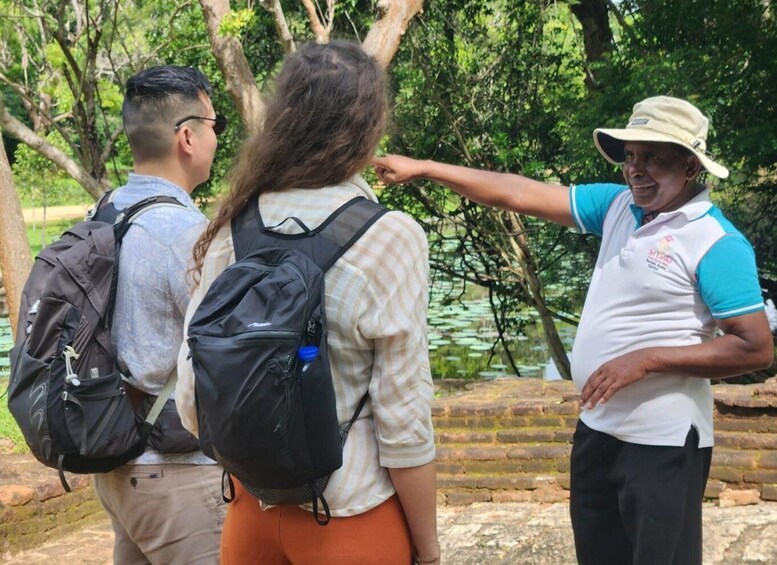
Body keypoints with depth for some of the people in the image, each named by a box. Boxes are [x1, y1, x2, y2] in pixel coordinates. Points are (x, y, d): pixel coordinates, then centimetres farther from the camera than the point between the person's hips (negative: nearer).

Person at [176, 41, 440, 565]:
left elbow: (193, 403, 0)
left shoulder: (232, 230, -4)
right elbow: (404, 425, -15)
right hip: (350, 520, -4)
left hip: (252, 507, 4)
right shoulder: (388, 240, -17)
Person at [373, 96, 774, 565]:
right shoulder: (618, 206, 5)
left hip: (662, 440, -7)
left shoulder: (717, 243, -15)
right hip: (598, 427, 7)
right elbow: (521, 195, 6)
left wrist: (647, 360, -20)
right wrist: (423, 169, 3)